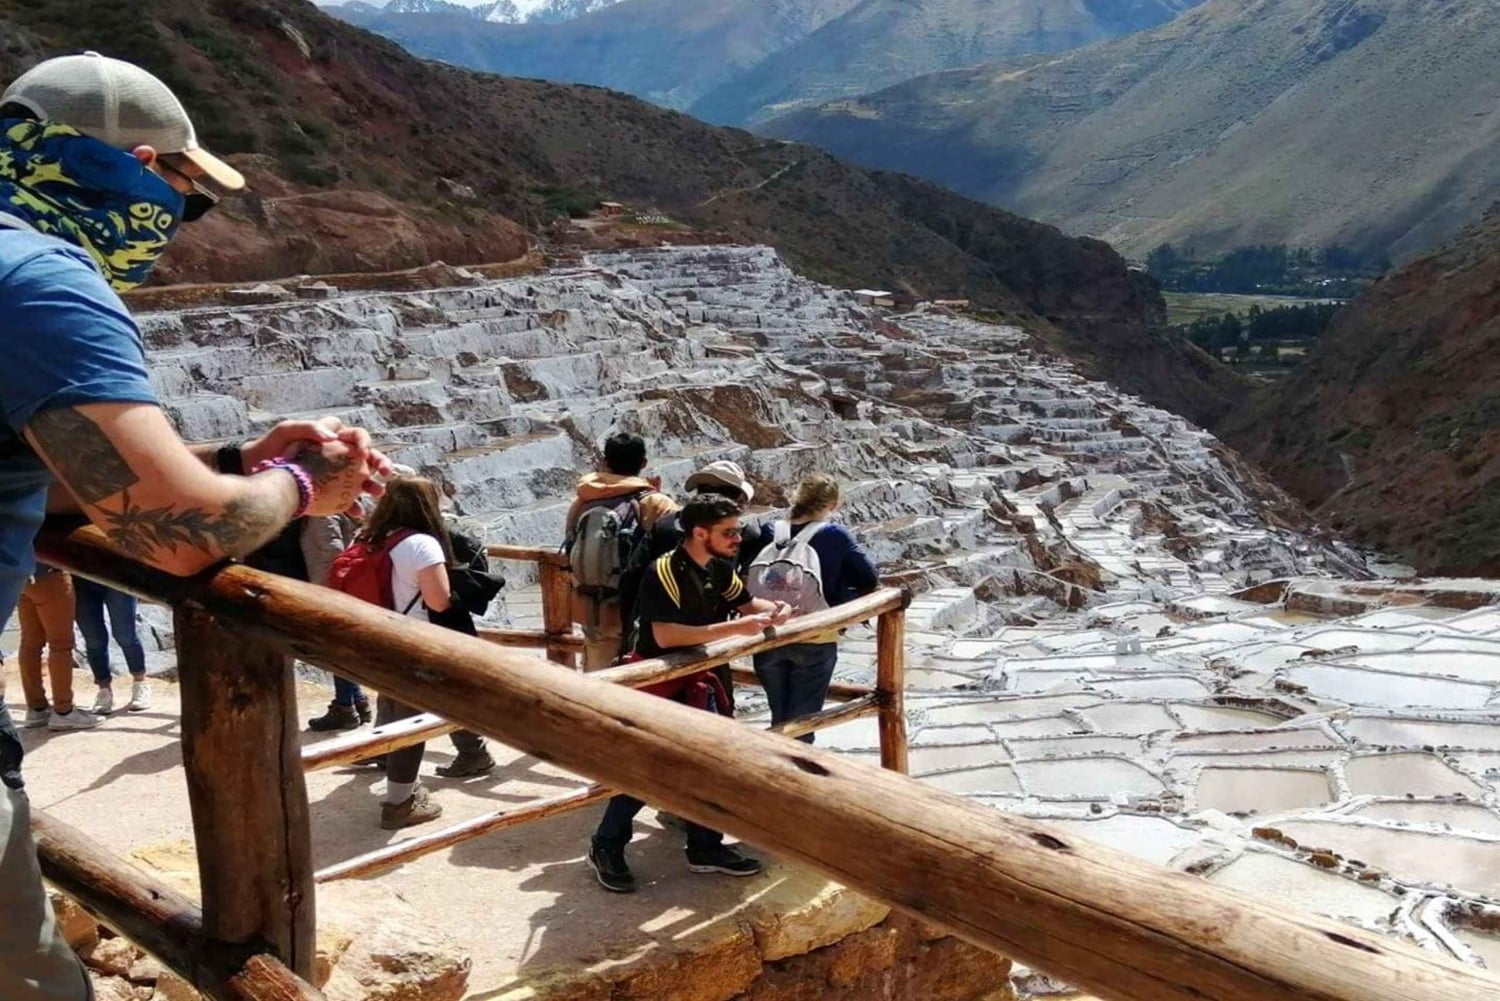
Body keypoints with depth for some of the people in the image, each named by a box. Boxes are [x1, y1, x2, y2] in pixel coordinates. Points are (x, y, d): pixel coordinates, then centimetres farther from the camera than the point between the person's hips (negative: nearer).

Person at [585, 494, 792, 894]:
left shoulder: (720, 570, -2)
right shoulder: (665, 572, -26)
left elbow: (747, 602, 15)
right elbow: (665, 636, -37)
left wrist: (774, 611, -9)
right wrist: (734, 627, -38)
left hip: (695, 679, 8)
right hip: (654, 681, -8)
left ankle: (706, 848, 21)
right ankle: (605, 848, 12)